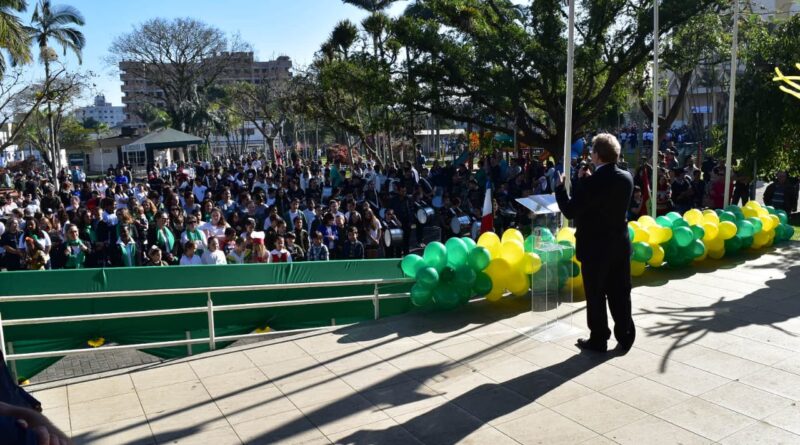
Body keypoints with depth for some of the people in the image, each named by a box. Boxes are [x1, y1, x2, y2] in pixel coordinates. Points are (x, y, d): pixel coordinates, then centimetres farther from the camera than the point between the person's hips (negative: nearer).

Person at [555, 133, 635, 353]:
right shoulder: (626, 178, 0)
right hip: (620, 245, 6)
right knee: (620, 294, 14)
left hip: (595, 247, -6)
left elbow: (570, 211, -17)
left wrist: (560, 187, -4)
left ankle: (598, 340, 17)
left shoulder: (592, 182, -21)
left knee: (596, 296, 7)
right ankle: (625, 337, 23)